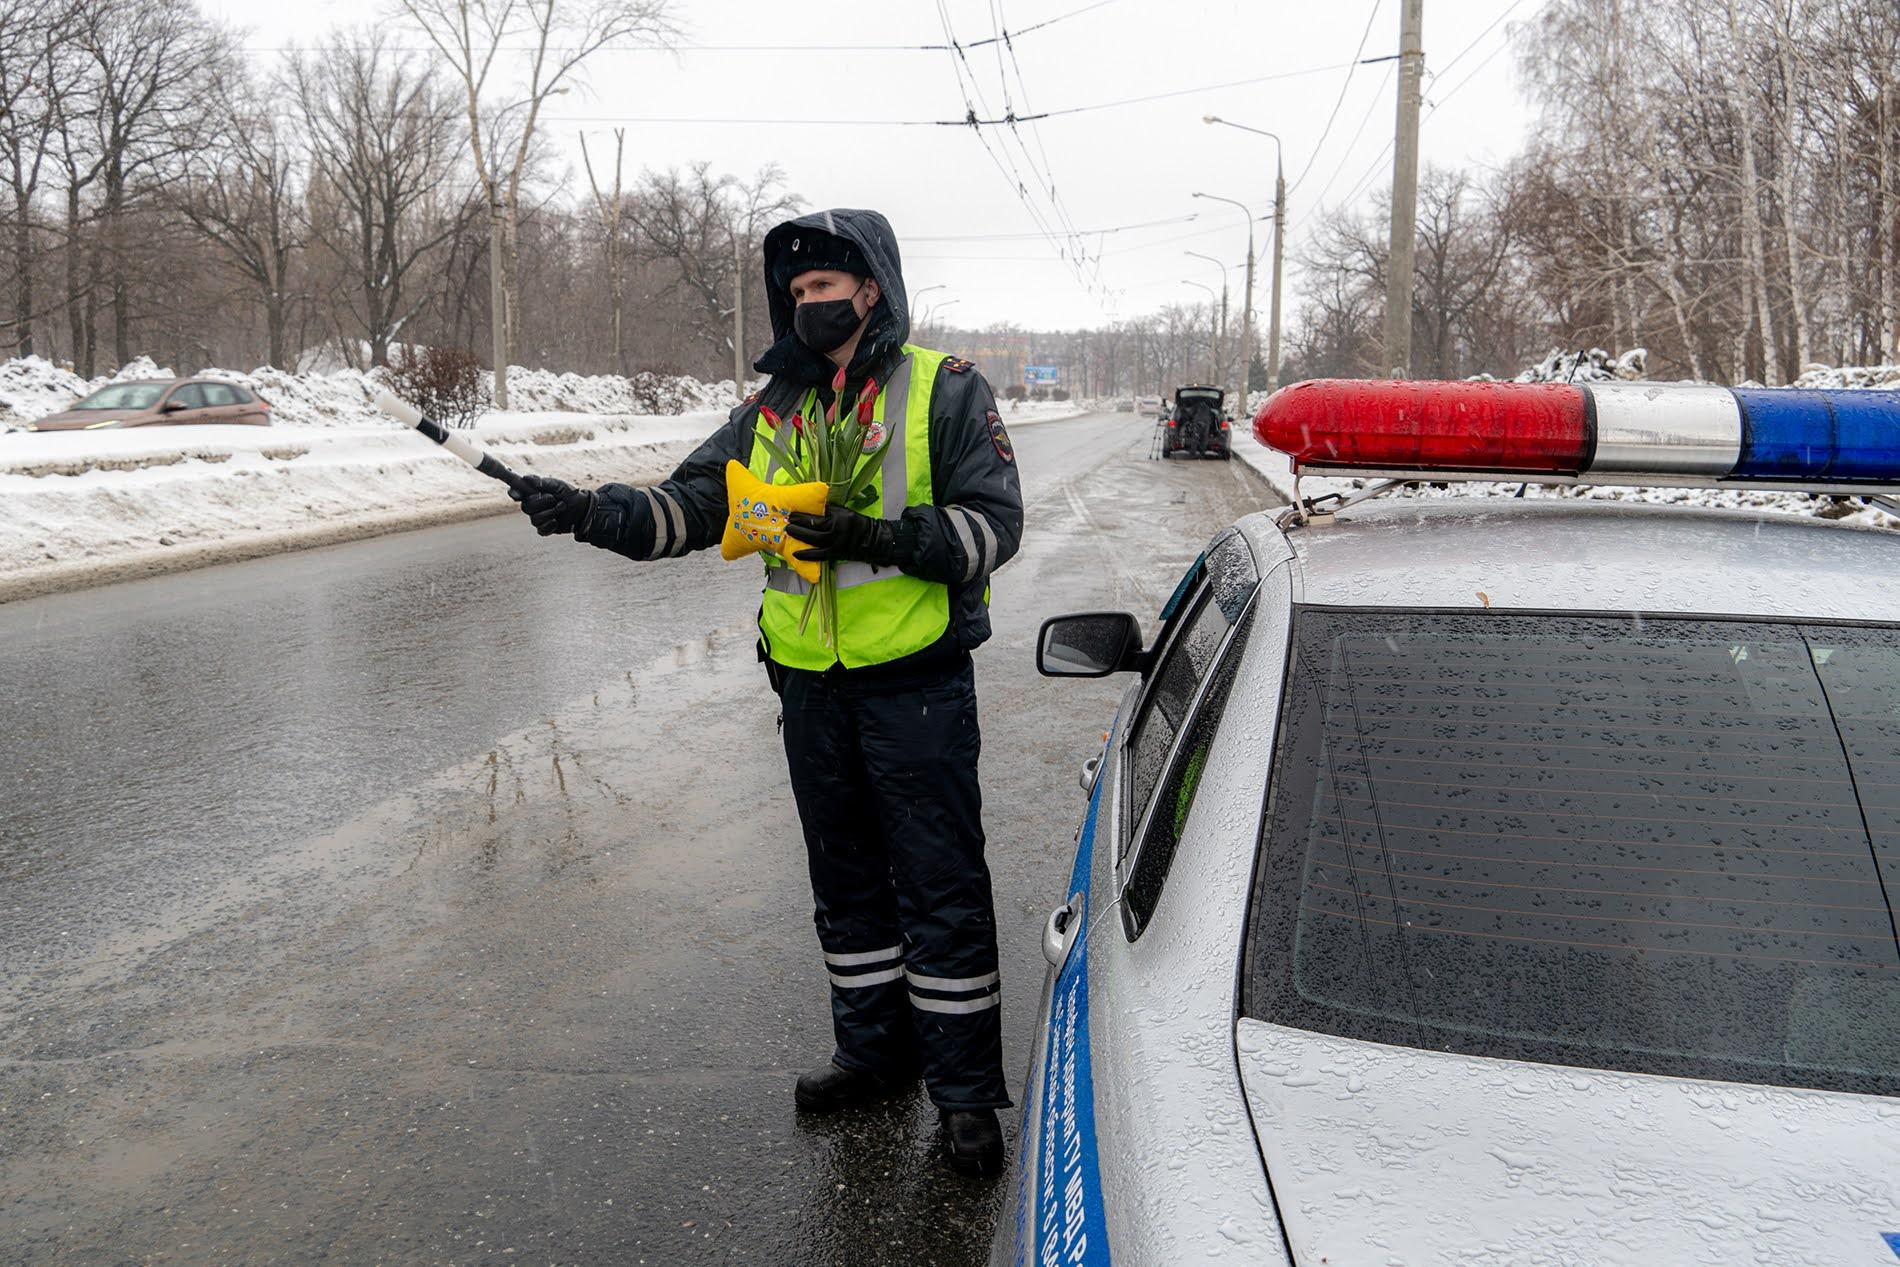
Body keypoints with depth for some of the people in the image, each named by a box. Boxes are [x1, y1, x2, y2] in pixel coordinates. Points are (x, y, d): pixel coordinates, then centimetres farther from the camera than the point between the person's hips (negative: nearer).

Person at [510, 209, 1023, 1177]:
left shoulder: (944, 390, -4)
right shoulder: (774, 409, 11)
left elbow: (994, 523, -11)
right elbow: (692, 504, 6)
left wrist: (880, 537, -24)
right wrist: (593, 511, -10)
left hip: (916, 680, -5)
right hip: (811, 687, 6)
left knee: (940, 886, 0)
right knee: (846, 880, 15)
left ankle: (965, 1089, 11)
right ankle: (874, 1052, 31)